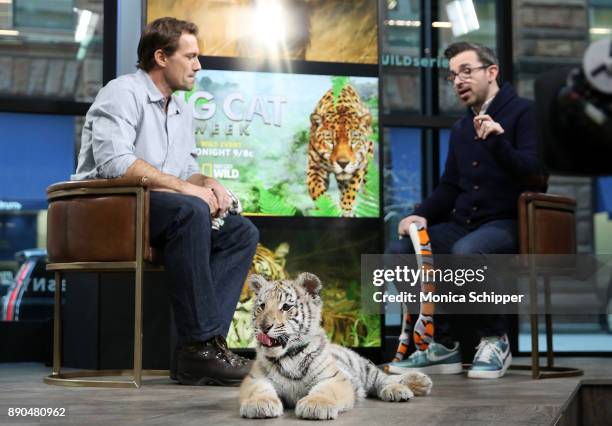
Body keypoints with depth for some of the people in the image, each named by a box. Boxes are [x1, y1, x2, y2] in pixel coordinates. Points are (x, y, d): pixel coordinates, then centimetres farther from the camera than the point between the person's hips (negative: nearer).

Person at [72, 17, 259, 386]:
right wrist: (183, 187, -23)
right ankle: (199, 345, -32)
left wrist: (208, 183, -5)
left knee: (242, 233, -7)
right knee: (191, 211, -35)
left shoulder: (183, 112, 19)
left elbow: (188, 169, 20)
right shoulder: (123, 93, -8)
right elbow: (114, 162, -23)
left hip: (157, 210, 9)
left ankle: (208, 340, -21)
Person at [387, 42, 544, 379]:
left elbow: (532, 172, -12)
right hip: (462, 223, 7)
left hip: (507, 223, -7)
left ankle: (495, 341, -16)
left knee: (466, 251, -39)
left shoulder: (523, 112, 0)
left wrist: (497, 141, -27)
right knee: (399, 252, -16)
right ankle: (443, 345, -6)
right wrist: (422, 215, 3)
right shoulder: (461, 128, 21)